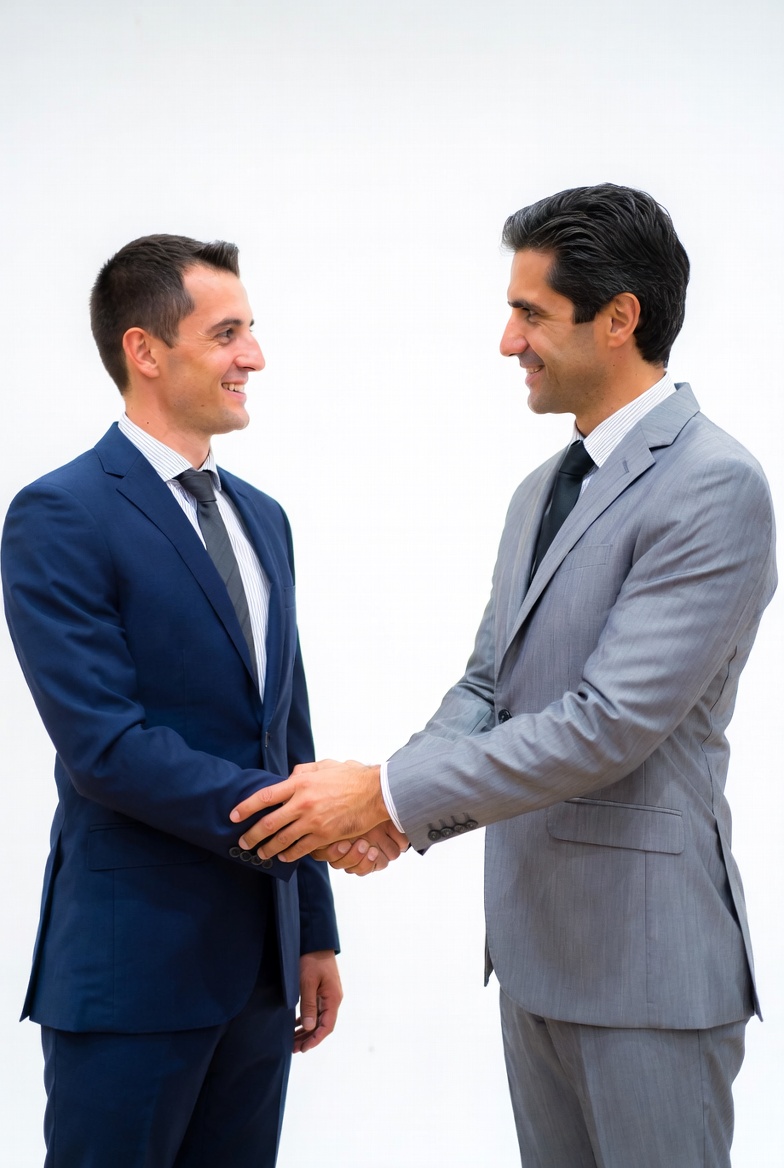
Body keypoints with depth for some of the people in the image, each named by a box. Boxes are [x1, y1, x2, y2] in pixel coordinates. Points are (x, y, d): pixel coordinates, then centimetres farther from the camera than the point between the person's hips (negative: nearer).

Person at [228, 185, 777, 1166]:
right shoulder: (542, 491, 13)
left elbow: (611, 722, -24)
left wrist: (388, 793, -20)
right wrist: (387, 805, -5)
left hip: (644, 945, -8)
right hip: (534, 937, 8)